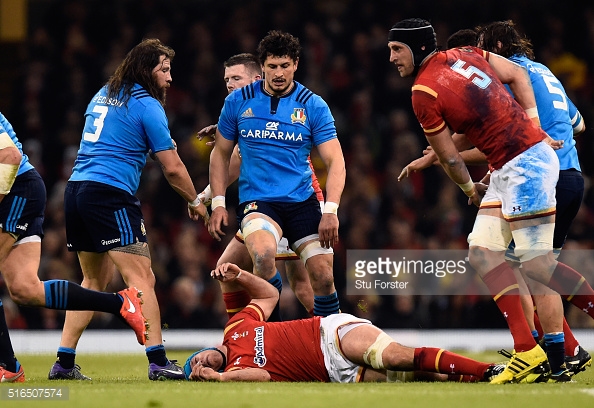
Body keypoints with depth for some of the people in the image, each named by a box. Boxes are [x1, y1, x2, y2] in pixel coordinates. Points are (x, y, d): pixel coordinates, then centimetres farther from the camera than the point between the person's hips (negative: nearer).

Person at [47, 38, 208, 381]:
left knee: (95, 279, 17)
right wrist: (195, 202, 12)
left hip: (76, 188, 8)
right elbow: (173, 168, -4)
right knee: (142, 277, -10)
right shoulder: (147, 106, -4)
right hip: (111, 195, -8)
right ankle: (158, 361, -19)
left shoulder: (103, 96, 19)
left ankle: (64, 363, 14)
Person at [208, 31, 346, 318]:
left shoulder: (313, 106, 0)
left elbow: (335, 161, -2)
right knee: (263, 254, -31)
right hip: (256, 201, -1)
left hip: (303, 201, 1)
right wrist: (218, 202, 6)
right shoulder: (238, 102, 2)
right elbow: (220, 153, 14)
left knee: (323, 276, -9)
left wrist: (330, 210, -14)